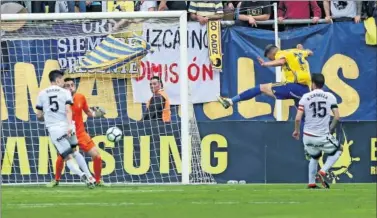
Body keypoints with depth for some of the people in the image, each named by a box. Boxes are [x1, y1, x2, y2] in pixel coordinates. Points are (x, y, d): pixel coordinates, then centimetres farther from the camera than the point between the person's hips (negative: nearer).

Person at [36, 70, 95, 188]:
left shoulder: (42, 94, 10)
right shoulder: (65, 92, 5)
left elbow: (39, 116, 13)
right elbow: (68, 110, -11)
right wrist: (69, 125, -22)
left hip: (54, 129, 0)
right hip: (66, 126, 0)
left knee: (68, 158, -2)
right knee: (75, 152, 26)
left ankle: (81, 175, -30)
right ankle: (89, 176, 17)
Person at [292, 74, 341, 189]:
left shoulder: (305, 97, -3)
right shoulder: (330, 96, -3)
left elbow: (298, 118, -9)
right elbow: (337, 117, -6)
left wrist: (296, 131, 10)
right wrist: (331, 129, 12)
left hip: (308, 137, 2)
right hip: (323, 137, -2)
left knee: (314, 157, 29)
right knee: (337, 150, 23)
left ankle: (311, 183, 25)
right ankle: (323, 172, 4)